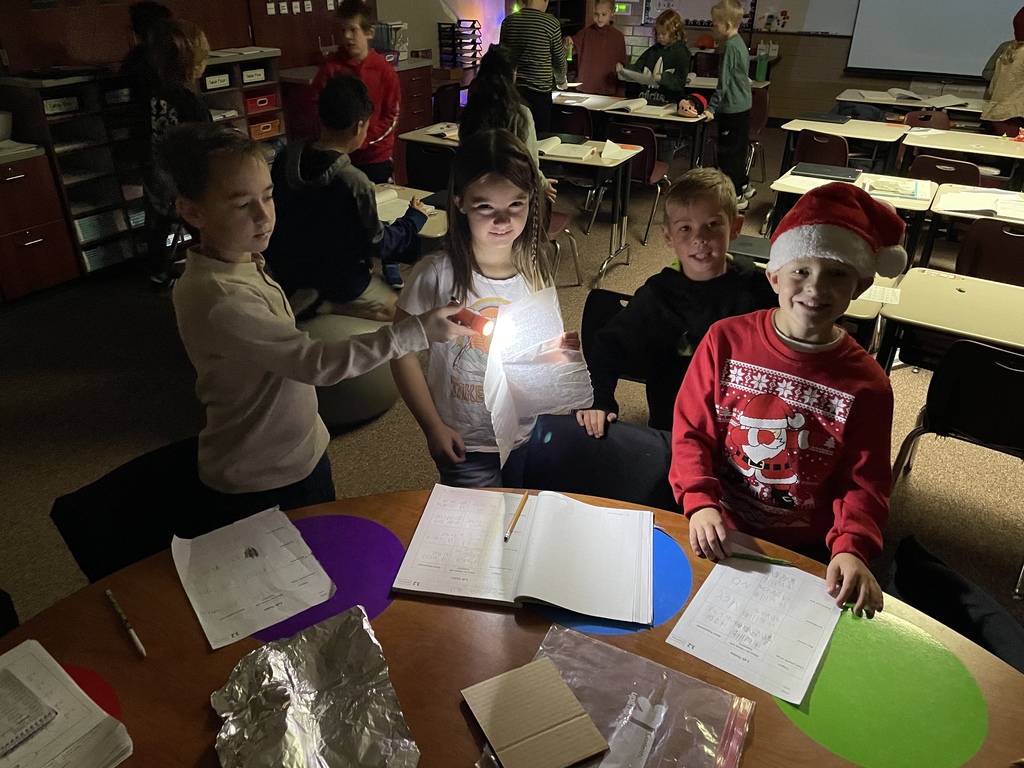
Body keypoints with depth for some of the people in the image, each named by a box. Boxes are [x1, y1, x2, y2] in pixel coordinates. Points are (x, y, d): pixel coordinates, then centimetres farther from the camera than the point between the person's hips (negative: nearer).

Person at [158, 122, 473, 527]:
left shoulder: (244, 261, -1)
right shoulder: (216, 300, -32)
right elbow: (317, 362, -33)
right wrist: (415, 332, -34)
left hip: (304, 453, 8)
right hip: (258, 488, -8)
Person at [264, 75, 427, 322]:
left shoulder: (285, 158, -9)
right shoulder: (354, 182, -27)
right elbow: (378, 244, -15)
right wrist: (416, 218, 3)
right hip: (337, 280, -7)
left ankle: (308, 300, 6)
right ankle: (323, 305, -6)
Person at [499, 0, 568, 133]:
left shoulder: (508, 21, 5)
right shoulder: (551, 23, -6)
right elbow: (558, 59, 4)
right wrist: (561, 82, 22)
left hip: (512, 88, 4)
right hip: (539, 91, -4)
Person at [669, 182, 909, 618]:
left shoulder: (865, 384, -8)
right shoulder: (726, 340, -8)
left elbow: (864, 484, -4)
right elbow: (691, 431, -5)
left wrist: (851, 547, -24)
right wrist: (700, 502, -21)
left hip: (807, 550, 0)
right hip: (718, 535, 0)